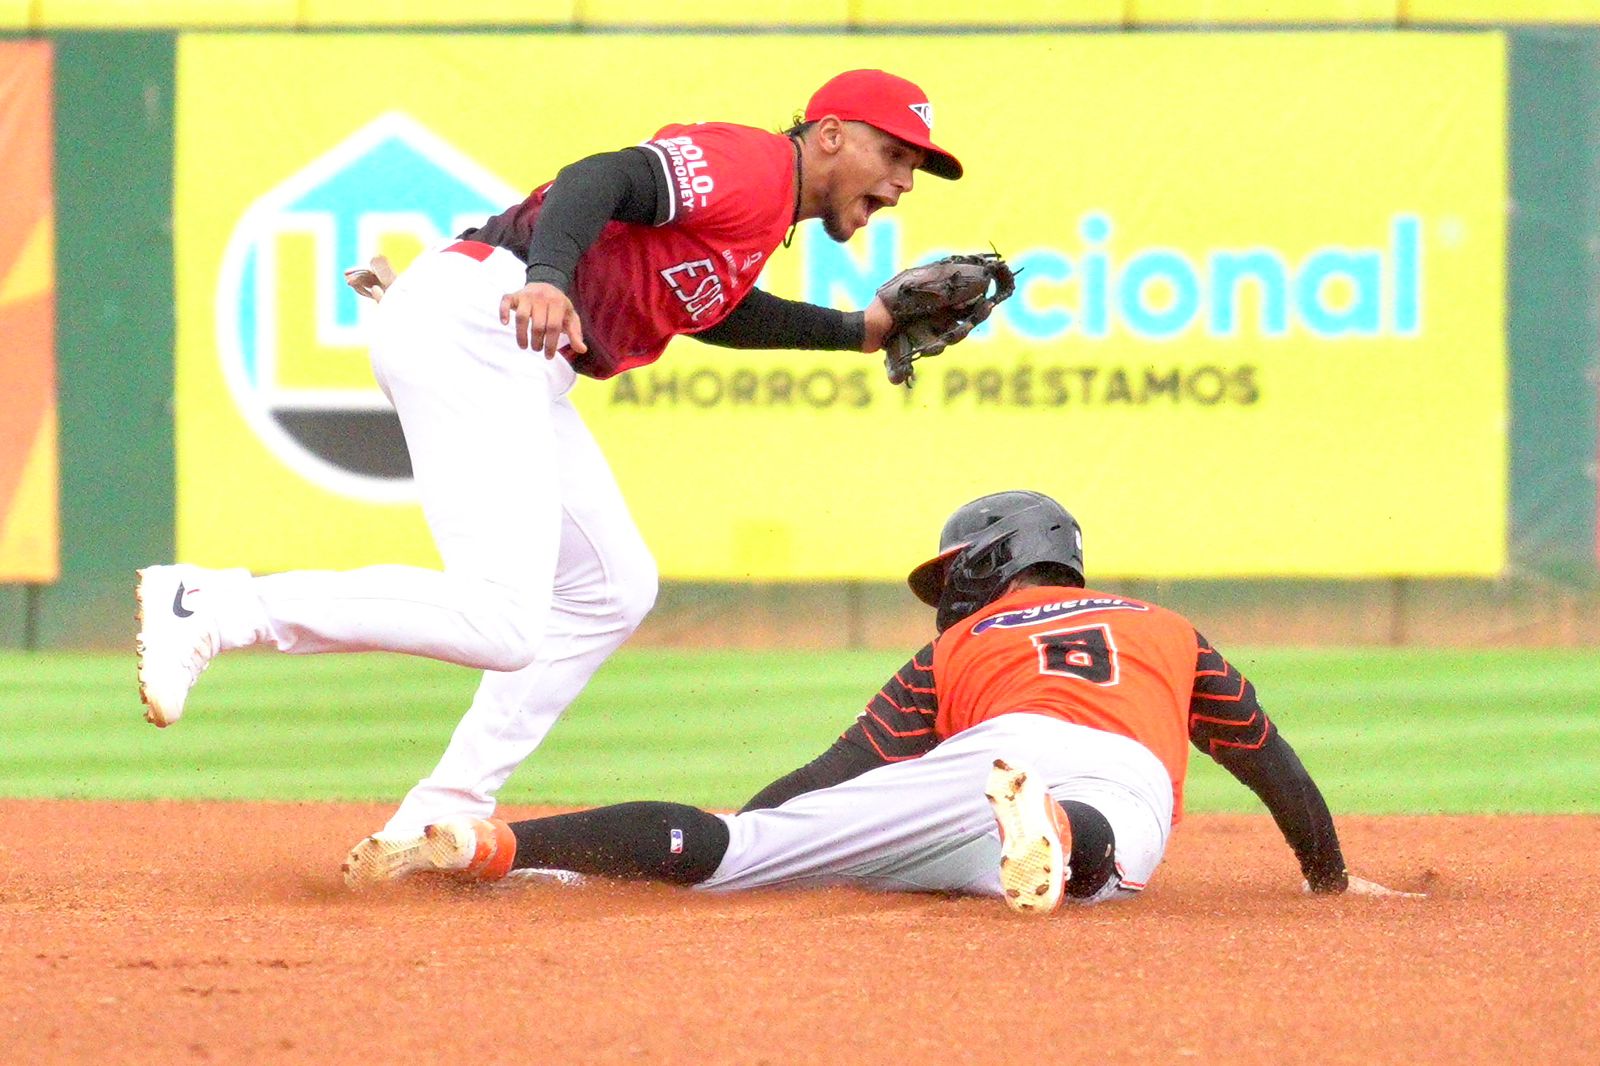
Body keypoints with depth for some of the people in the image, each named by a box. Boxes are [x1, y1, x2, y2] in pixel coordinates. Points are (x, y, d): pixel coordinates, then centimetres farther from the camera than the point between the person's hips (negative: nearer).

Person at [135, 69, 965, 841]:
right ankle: (213, 608, -21)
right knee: (501, 625, -23)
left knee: (612, 590, 19)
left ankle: (445, 817, 17)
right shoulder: (754, 165, -6)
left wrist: (860, 329, 41)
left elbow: (709, 306, 45)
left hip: (520, 370, 11)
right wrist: (548, 277, -41)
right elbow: (601, 180, -22)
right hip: (471, 322, -11)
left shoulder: (762, 209, 25)